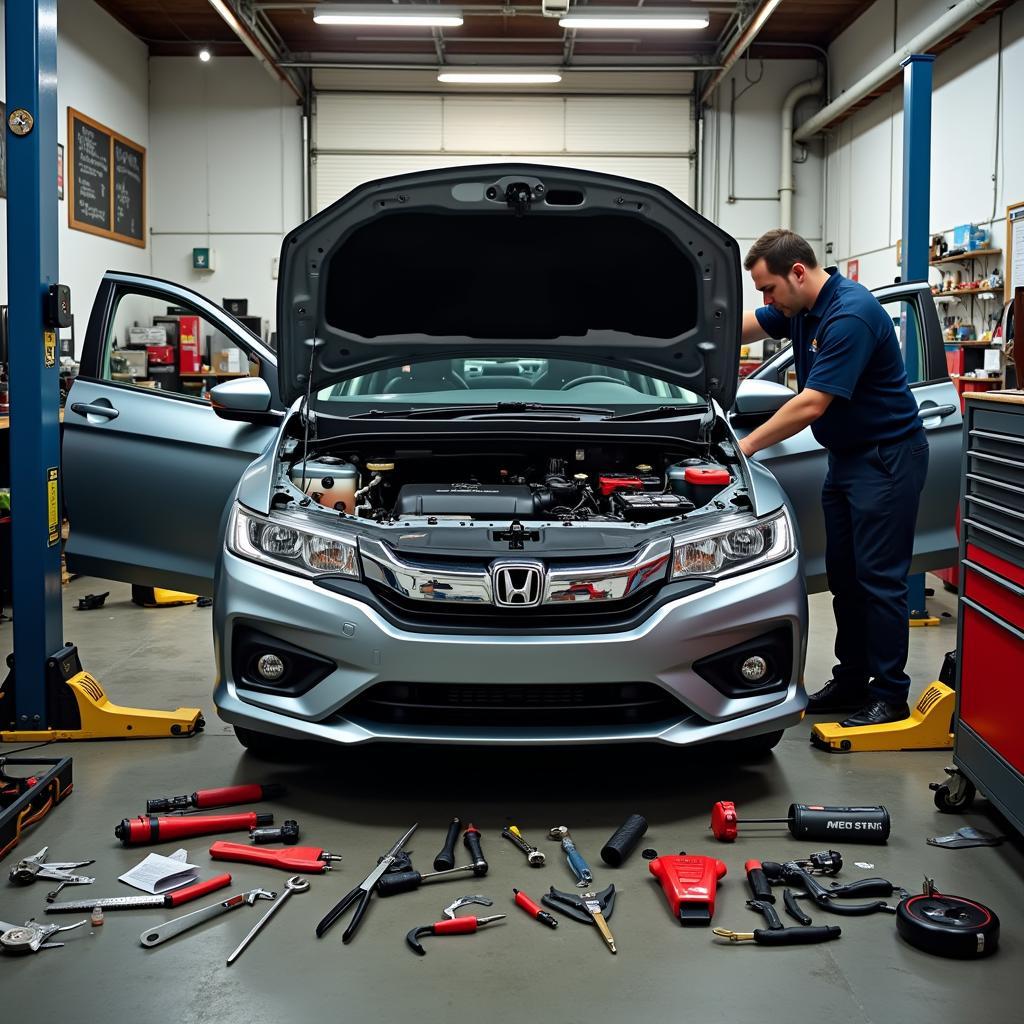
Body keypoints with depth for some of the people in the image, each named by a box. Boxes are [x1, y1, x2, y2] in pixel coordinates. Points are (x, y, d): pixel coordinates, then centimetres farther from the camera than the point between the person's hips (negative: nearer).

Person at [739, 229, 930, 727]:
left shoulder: (850, 315, -25)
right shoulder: (801, 307, 4)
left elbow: (812, 405, -26)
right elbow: (741, 327, 18)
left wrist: (746, 445, -19)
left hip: (887, 457, -10)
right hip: (846, 457, 10)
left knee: (879, 578, -5)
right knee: (843, 575, 13)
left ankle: (890, 695, 3)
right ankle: (851, 681, 23)